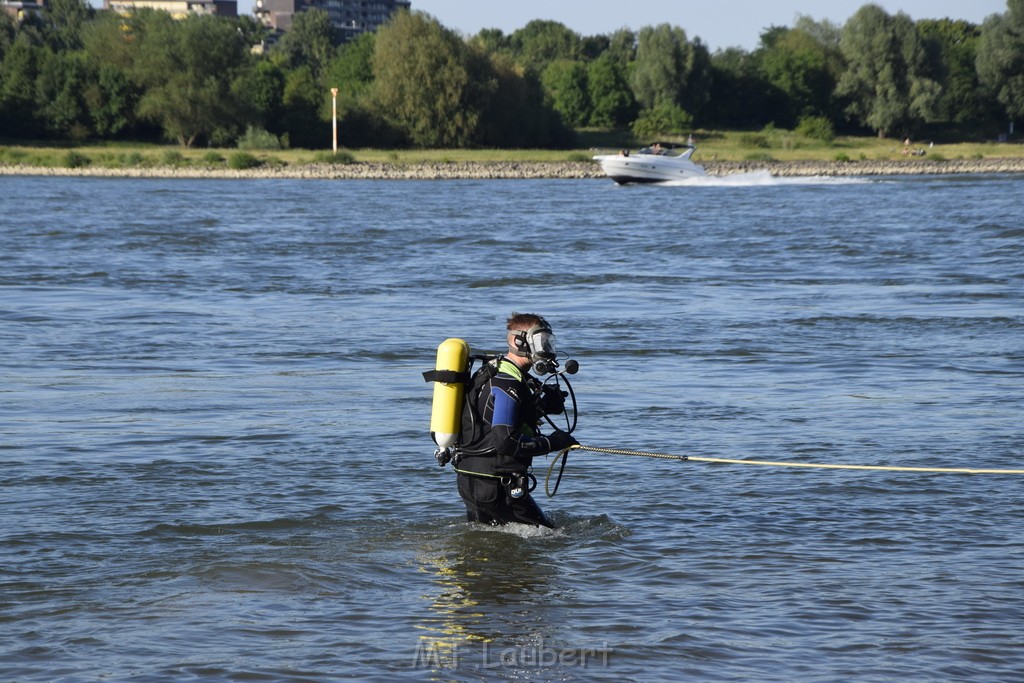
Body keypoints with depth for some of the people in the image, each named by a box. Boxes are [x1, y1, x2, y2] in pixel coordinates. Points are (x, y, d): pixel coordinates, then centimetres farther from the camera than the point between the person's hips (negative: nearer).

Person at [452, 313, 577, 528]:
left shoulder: (492, 372, 13)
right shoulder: (507, 384, -18)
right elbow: (505, 442, -25)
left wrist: (542, 406, 7)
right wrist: (551, 443, -17)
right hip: (494, 485, -10)